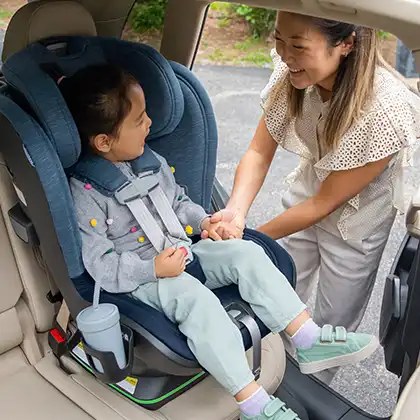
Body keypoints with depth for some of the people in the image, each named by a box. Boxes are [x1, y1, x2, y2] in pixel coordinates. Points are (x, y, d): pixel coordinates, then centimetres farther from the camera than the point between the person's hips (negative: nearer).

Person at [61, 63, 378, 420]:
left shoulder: (150, 160, 7)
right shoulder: (84, 193, -15)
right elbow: (100, 264, -17)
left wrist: (202, 221, 1)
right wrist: (154, 269, -27)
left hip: (179, 253, 7)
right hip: (137, 278, -7)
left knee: (246, 253, -14)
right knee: (195, 297, -35)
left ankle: (311, 341, -13)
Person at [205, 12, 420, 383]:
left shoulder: (385, 109, -35)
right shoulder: (292, 75, -21)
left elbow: (325, 203, -26)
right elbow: (259, 152, -12)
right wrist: (236, 213, -30)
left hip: (355, 216, -4)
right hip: (308, 191, 4)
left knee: (332, 324, 10)